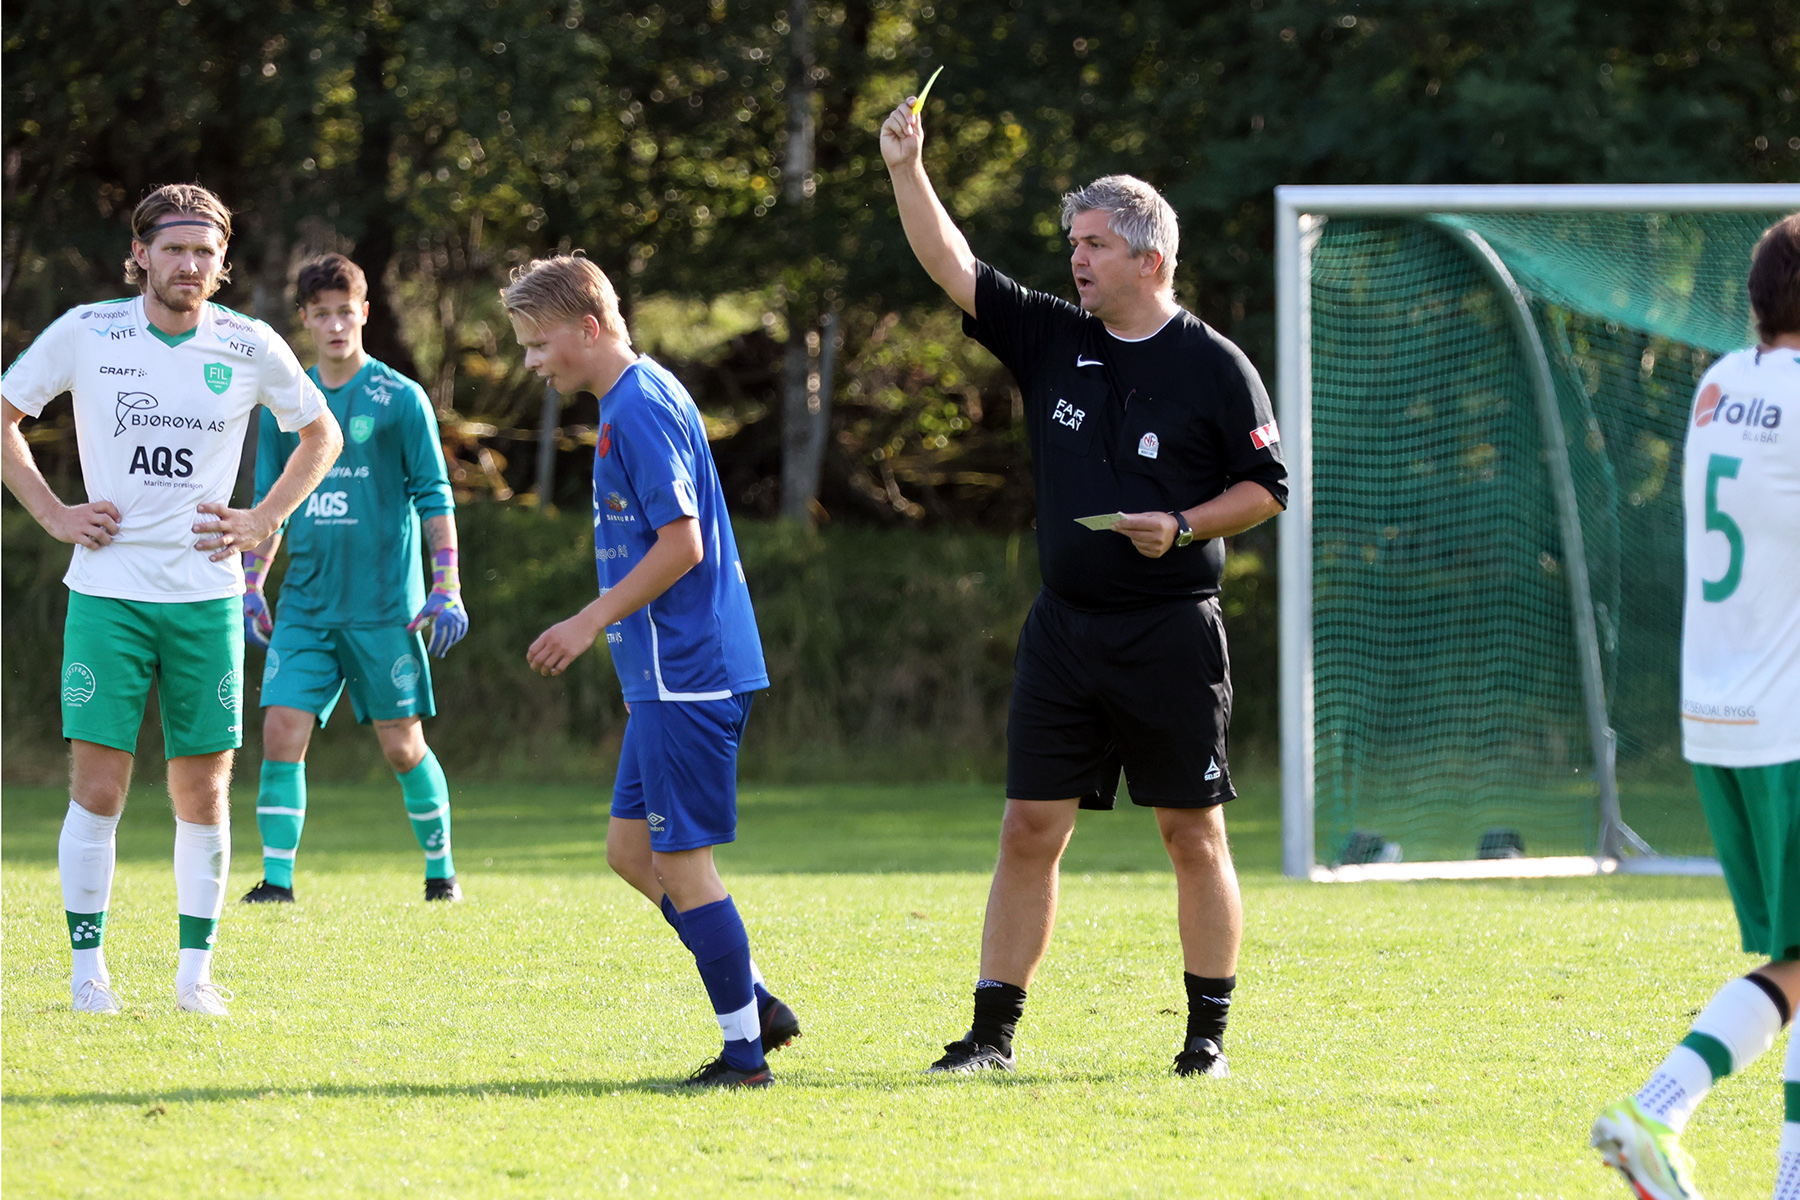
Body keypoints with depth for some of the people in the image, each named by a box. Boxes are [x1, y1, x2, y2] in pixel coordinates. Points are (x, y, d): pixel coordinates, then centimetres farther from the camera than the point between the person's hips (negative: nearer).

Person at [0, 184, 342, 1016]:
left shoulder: (251, 347, 2)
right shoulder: (86, 334, -2)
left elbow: (321, 434, 17)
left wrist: (262, 521, 6)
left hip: (205, 596, 2)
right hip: (108, 592, -2)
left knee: (203, 790, 3)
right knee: (98, 785, -7)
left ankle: (196, 970, 12)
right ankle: (88, 966, 3)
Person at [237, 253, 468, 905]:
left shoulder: (400, 399, -1)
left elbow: (434, 498, -1)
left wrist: (446, 588, -7)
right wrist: (251, 585, 8)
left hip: (385, 606, -3)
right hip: (306, 604, 3)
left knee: (401, 744, 1)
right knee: (281, 731, -10)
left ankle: (441, 869, 18)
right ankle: (278, 878, -6)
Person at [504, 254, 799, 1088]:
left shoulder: (642, 409, -15)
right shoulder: (636, 401, 16)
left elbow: (682, 544, -20)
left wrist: (592, 622, -16)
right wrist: (602, 621, 22)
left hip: (686, 673, -10)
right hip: (670, 672, 10)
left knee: (680, 858, -5)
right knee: (631, 848, 12)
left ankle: (744, 1049, 0)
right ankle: (755, 1003, 14)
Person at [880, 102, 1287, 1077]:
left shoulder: (1213, 367, -3)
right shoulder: (1052, 342, 8)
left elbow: (1265, 486, 1)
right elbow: (952, 269, 2)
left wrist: (1182, 528, -14)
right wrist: (906, 171, -9)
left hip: (1172, 632, -4)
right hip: (1064, 629, 4)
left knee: (1192, 832, 1)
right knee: (1030, 829, 1)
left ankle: (1208, 1031, 11)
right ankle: (992, 1029, 4)